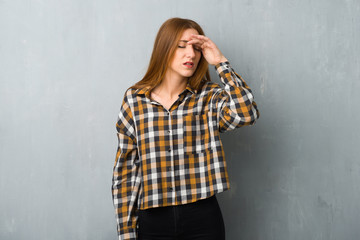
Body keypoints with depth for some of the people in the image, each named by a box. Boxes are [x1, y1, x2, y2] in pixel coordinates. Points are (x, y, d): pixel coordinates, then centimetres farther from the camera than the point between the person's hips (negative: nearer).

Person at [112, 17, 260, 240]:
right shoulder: (135, 98, -1)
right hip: (153, 221, 0)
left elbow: (247, 113, -22)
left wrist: (221, 61, -14)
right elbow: (125, 170, 1)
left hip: (203, 220, 0)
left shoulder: (209, 97, 0)